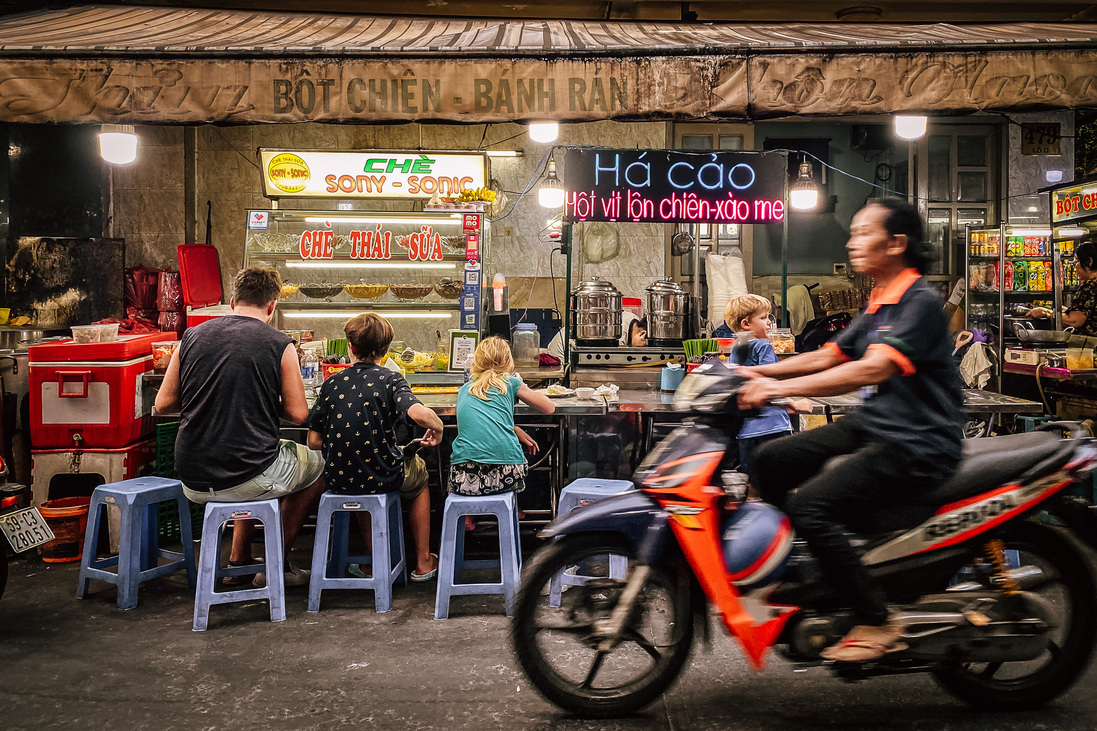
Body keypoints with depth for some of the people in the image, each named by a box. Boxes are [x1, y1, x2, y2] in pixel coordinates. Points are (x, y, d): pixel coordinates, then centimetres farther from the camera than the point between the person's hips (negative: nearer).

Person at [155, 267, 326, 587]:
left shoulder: (193, 335, 4)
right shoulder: (279, 344, -7)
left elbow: (163, 402, 7)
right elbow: (298, 414, -6)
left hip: (193, 482, 5)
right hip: (247, 478, -5)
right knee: (318, 466, 25)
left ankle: (239, 561, 37)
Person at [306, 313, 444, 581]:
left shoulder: (331, 383, -2)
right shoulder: (390, 379, -10)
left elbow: (314, 441, -1)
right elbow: (418, 414, -30)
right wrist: (437, 428, -9)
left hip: (338, 480, 3)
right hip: (382, 479, -2)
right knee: (418, 472, 31)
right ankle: (423, 563, 35)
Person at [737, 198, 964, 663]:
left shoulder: (920, 301, -15)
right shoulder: (879, 306, 16)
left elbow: (874, 369, -29)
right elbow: (827, 357, 18)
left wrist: (780, 388, -33)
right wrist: (758, 372, 5)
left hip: (915, 443, -9)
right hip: (871, 426, 10)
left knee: (810, 504, -22)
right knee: (771, 461, 2)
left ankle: (878, 624, -11)